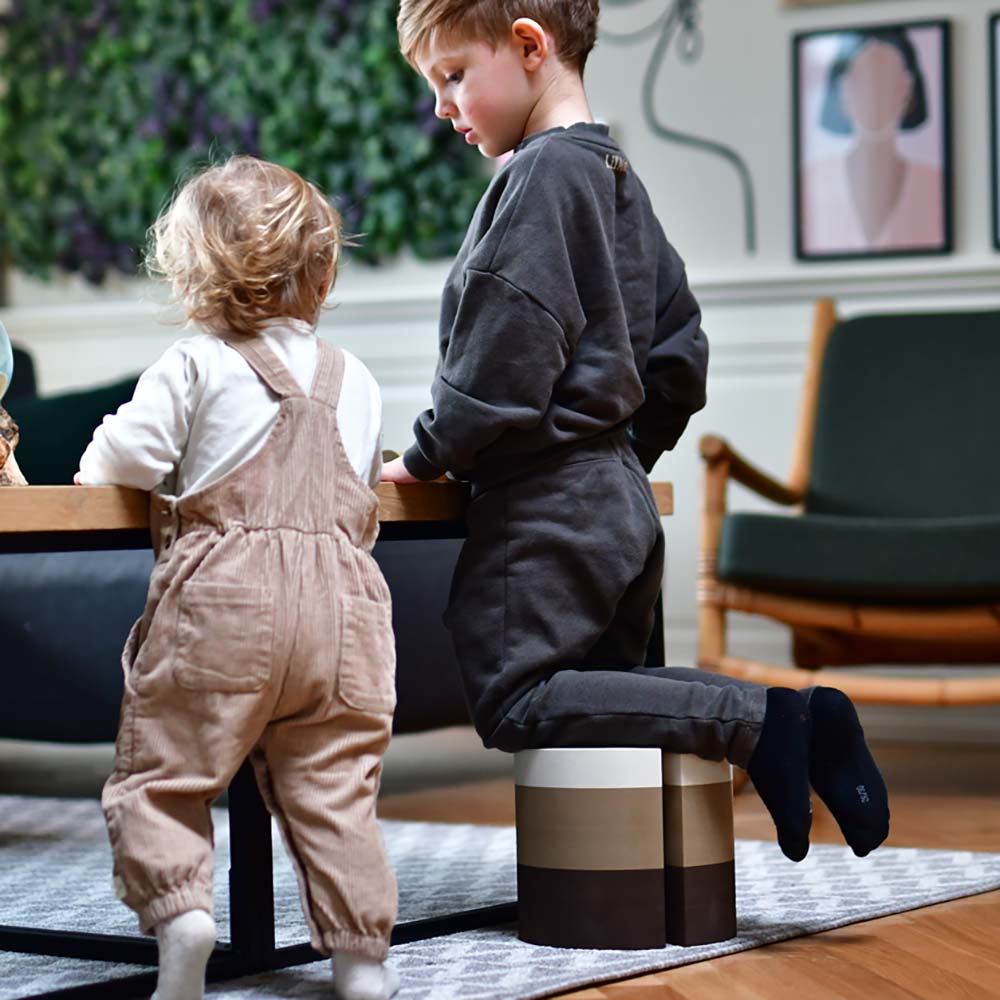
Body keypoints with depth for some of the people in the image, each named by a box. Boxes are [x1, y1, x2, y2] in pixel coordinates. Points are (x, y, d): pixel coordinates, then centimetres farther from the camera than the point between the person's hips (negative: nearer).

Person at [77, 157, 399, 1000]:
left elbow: (122, 457, -6)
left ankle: (177, 904, -17)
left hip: (223, 596, -4)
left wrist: (95, 470, 16)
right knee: (332, 786, 7)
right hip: (340, 599, 4)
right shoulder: (356, 381, 16)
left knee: (161, 771, 3)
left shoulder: (195, 366, 1)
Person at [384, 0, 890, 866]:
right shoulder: (621, 179, 17)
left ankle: (761, 723, -19)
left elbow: (509, 349, -20)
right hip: (623, 496, 10)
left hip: (546, 500, -10)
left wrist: (429, 457, -7)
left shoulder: (541, 174, -13)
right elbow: (679, 354, 20)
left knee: (515, 698, -10)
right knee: (606, 684, 16)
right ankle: (787, 721, -2)